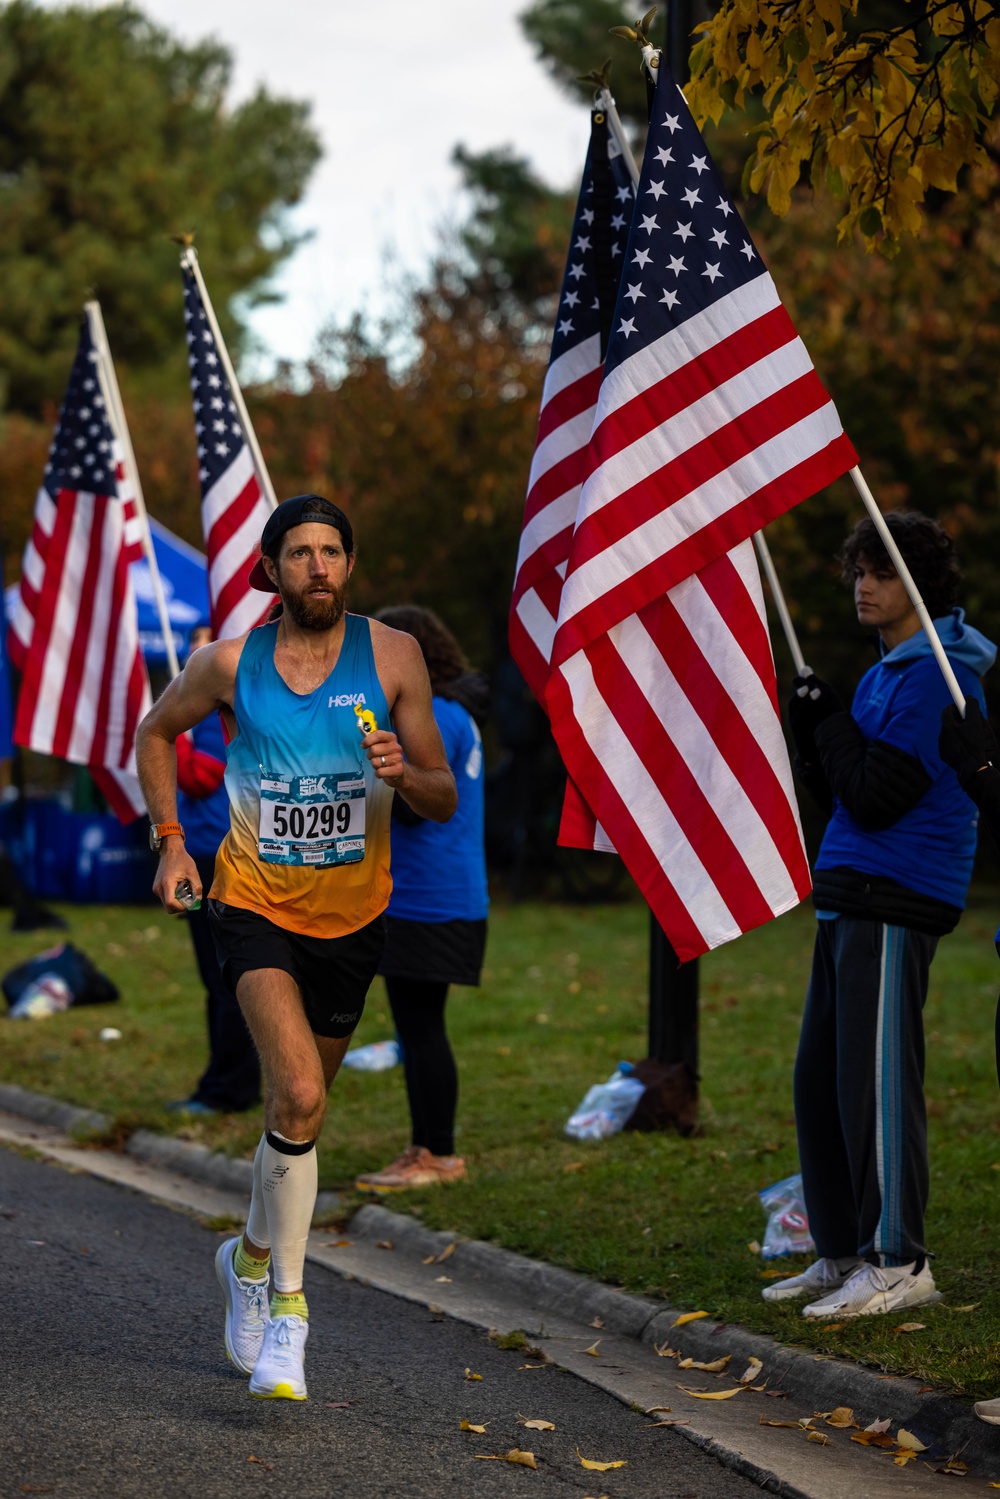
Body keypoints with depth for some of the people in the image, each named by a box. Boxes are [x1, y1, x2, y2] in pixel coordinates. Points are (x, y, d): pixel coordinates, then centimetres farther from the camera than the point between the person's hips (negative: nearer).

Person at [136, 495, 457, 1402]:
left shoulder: (392, 656, -6)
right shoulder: (230, 663, -7)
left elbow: (445, 801, -3)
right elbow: (157, 732, 13)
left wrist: (404, 774, -25)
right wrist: (171, 840, 3)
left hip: (352, 914, 3)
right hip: (255, 905, -2)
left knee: (298, 1107, 15)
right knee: (300, 1097, -22)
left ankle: (251, 1256, 42)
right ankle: (287, 1304, -12)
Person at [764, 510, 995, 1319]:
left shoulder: (934, 677, -12)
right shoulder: (884, 673, 19)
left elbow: (875, 797, -18)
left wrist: (831, 724, -7)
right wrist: (813, 727, 5)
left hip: (896, 902, -10)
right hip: (851, 899, 10)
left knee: (876, 1079, -10)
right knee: (821, 1078, 10)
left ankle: (900, 1263, -6)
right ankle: (843, 1253, 17)